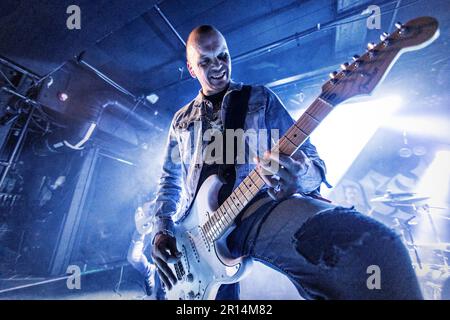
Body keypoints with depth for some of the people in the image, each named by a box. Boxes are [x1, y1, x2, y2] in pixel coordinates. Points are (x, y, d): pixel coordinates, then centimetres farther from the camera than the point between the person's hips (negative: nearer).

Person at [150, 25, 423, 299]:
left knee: (366, 240, -27)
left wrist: (302, 176, -21)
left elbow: (309, 157, 4)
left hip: (256, 209, -2)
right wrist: (162, 230, 5)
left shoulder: (260, 98, 9)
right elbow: (170, 181, 20)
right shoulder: (181, 120, 18)